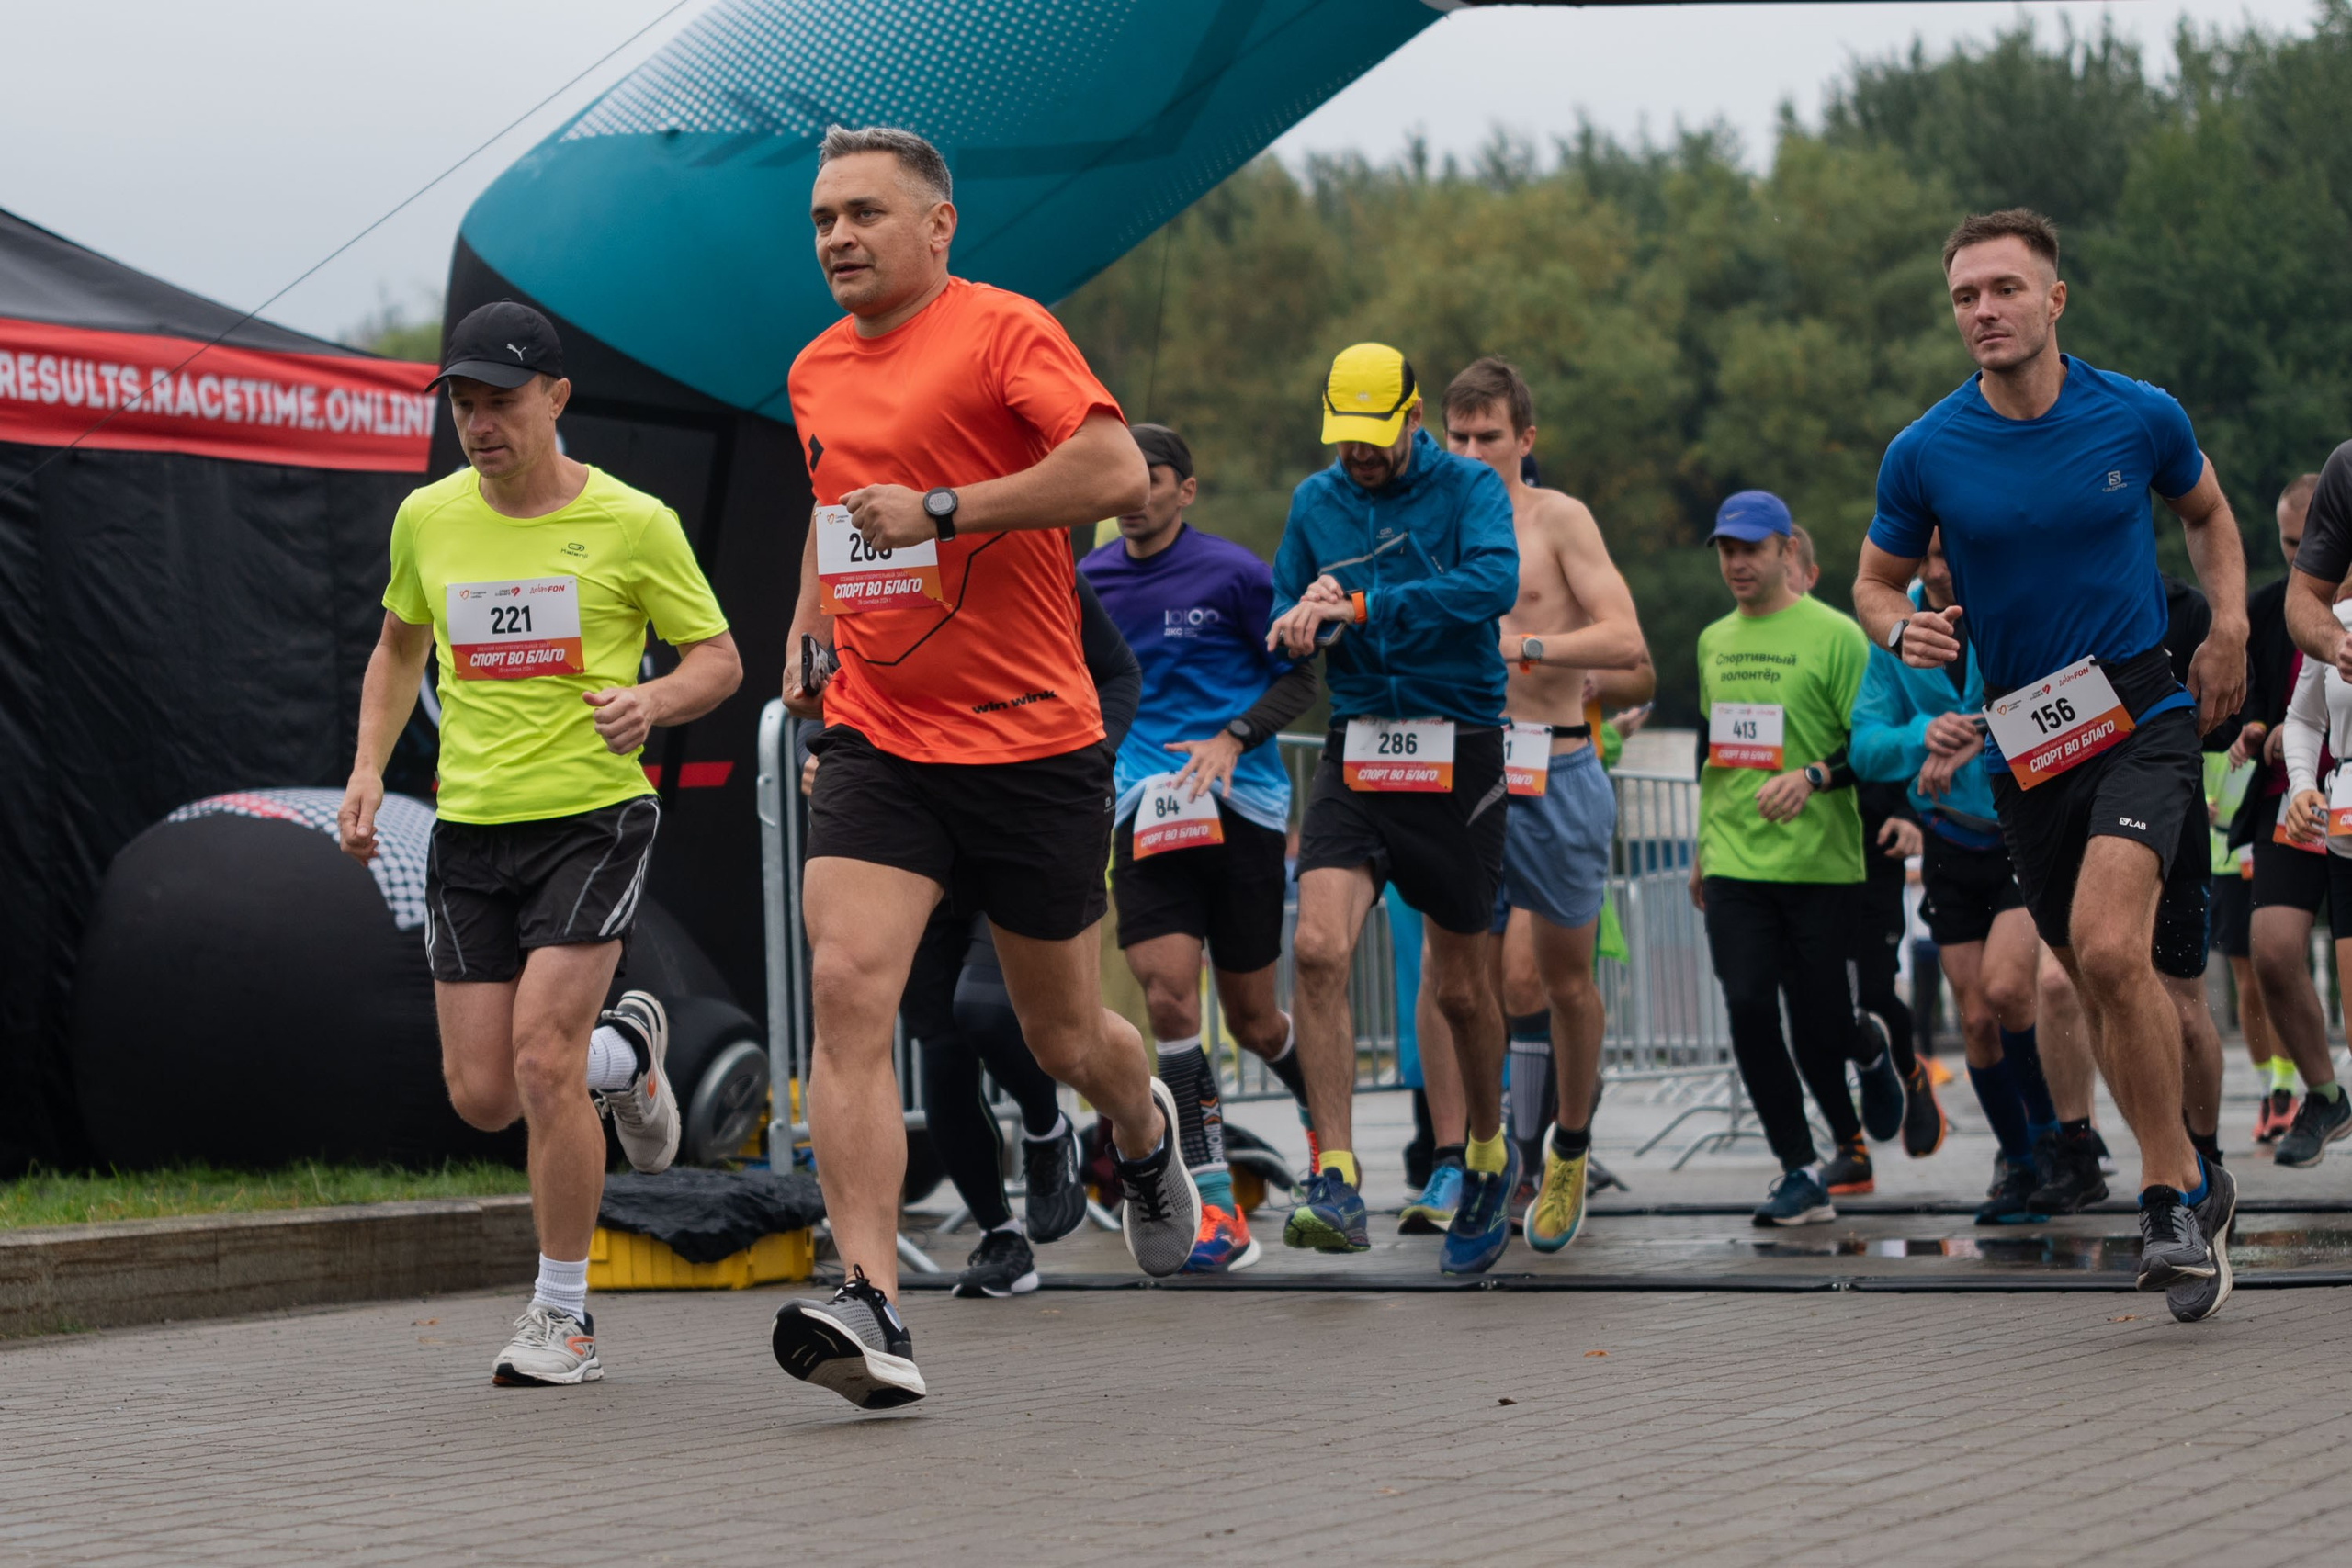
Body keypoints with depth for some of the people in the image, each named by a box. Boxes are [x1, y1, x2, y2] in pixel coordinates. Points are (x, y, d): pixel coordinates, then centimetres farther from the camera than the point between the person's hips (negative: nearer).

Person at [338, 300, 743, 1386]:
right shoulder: (427, 519, 6)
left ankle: (563, 1314, 0)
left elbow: (719, 659, 2)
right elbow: (399, 647, 23)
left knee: (541, 1056, -17)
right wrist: (369, 767, 8)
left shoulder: (634, 523, -5)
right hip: (470, 827, 4)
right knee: (482, 1094, 0)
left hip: (595, 817, -4)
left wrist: (654, 701, -20)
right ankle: (625, 1053, 35)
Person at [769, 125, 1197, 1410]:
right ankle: (870, 1311, -24)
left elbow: (1118, 473, -22)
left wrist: (942, 511, -22)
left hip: (1030, 741, -4)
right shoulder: (816, 371, 13)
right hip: (874, 741, 5)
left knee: (1064, 1037, 10)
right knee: (847, 991, -18)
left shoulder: (1003, 330, -9)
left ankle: (1145, 1135, 47)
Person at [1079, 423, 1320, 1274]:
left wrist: (1234, 739, -12)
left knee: (1252, 1019, 5)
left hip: (1242, 809, -3)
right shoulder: (1088, 582, 9)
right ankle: (1214, 1204, -11)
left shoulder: (1231, 573, -3)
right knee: (1168, 998, -15)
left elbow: (1300, 672, 1)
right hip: (1145, 813, 3)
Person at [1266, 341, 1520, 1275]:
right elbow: (1283, 631, 17)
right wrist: (1309, 617, -8)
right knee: (1317, 949, -20)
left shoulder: (1468, 489, -3)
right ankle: (1336, 1184, -19)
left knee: (1461, 987, 7)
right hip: (1355, 752, 2)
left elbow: (1492, 583, -22)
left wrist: (1360, 608, -27)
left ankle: (1489, 1155, 34)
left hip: (1458, 753, -2)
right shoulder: (1315, 502, 10)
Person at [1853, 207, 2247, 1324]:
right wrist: (1904, 630, -13)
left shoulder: (2140, 417, -3)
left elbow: (2208, 515, 17)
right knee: (2096, 982, 10)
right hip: (2022, 736, 3)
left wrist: (2229, 628, 2)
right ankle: (2193, 1185, 28)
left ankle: (2168, 1195, -10)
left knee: (2109, 951, -23)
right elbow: (1875, 580, 10)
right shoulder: (1924, 454, -3)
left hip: (2142, 711, -3)